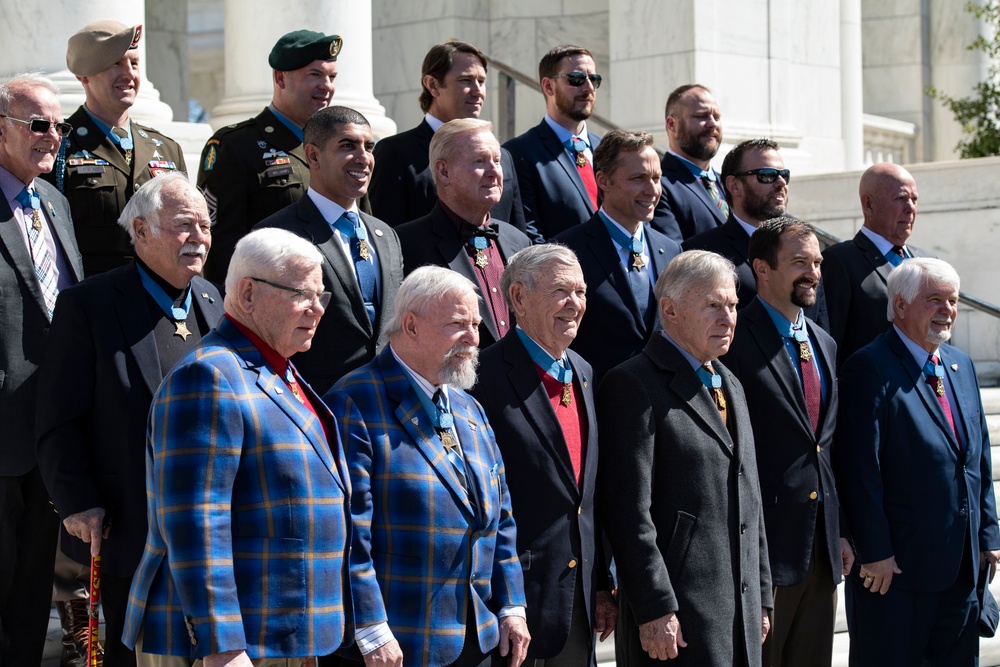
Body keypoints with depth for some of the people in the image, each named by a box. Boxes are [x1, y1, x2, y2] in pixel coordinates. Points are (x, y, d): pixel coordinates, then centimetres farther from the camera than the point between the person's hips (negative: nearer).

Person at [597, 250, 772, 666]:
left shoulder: (730, 386, 18)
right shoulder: (634, 385, -8)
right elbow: (628, 510, -15)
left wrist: (761, 597, 17)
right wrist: (654, 609, -19)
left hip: (742, 605, 8)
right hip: (676, 613, -8)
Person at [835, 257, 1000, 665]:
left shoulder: (961, 365, 13)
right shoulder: (870, 369, -12)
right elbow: (861, 472, -16)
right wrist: (875, 552, -18)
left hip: (962, 566, 7)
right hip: (895, 566, -7)